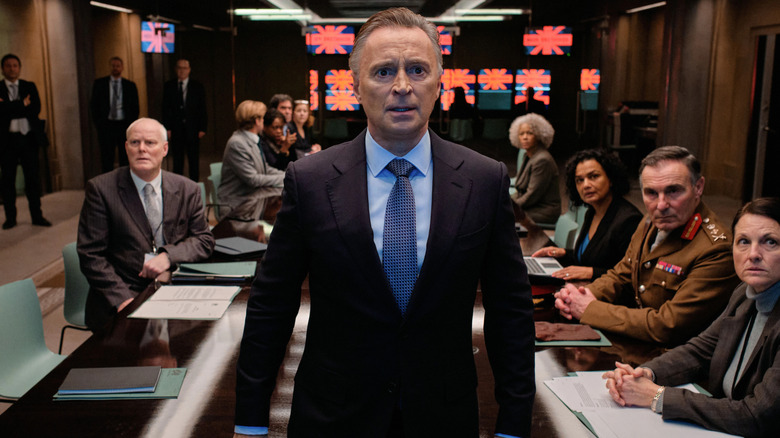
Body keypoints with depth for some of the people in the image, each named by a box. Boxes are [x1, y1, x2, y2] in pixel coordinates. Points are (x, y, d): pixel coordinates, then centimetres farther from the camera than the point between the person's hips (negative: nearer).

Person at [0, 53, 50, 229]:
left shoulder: (30, 86, 9)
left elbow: (36, 108, -6)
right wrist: (22, 104, -14)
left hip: (29, 137, 1)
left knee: (33, 178, 4)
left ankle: (37, 216, 11)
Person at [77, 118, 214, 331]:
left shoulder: (187, 190, 8)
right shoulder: (101, 189, 0)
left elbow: (204, 240, 10)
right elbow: (90, 255, -3)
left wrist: (169, 256, -10)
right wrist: (122, 299, -15)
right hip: (118, 302, -4)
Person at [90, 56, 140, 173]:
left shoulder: (130, 85, 8)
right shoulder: (99, 83, 6)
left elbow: (135, 107, 9)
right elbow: (93, 104, 6)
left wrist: (131, 124, -1)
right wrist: (98, 123, -2)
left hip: (124, 125, 1)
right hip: (106, 125, -1)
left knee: (126, 158, 4)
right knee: (106, 159, -1)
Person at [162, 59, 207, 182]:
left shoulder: (198, 87, 4)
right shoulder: (168, 86, 7)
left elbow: (202, 109, 3)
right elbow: (165, 108, 6)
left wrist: (202, 128, -5)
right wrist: (167, 128, -3)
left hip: (192, 128, -1)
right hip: (176, 129, 1)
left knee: (194, 159, 2)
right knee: (177, 159, 4)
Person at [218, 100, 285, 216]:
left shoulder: (254, 139, 10)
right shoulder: (237, 144, -18)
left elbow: (265, 168, 17)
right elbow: (252, 179, -21)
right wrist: (283, 178, -16)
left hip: (254, 194, 9)